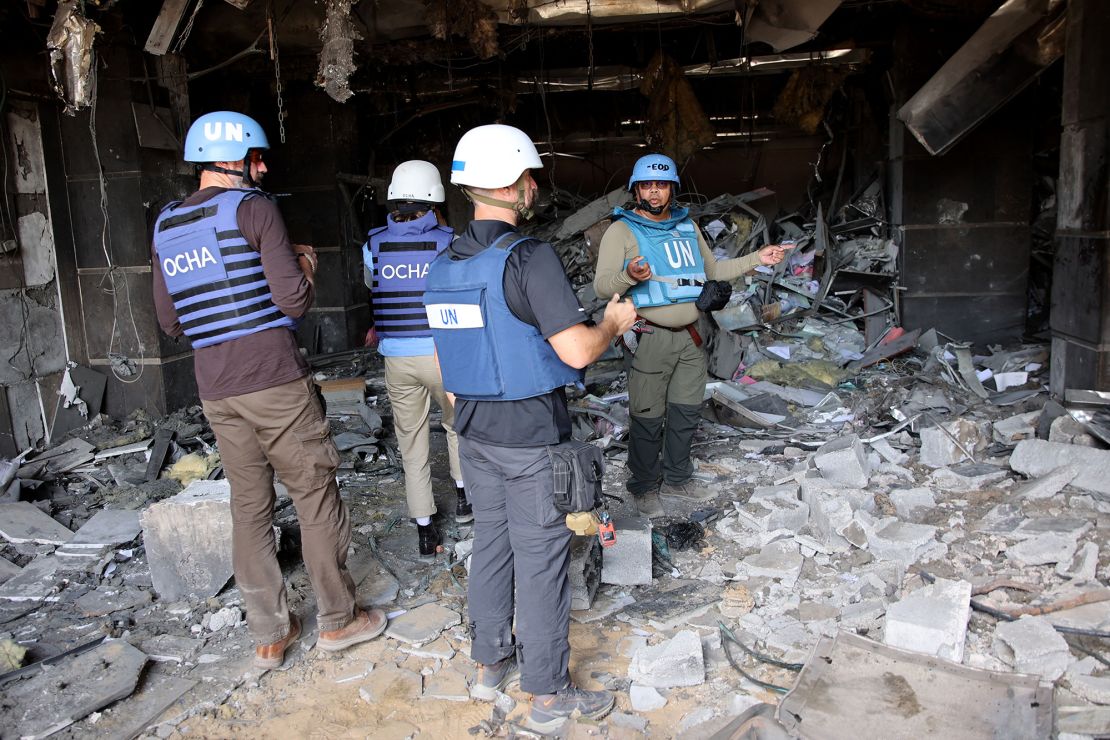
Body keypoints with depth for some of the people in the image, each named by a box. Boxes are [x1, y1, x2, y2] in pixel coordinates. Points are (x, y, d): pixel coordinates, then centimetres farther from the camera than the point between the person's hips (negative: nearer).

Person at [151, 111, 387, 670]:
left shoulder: (165, 227, 13)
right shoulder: (252, 208, -7)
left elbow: (170, 322, 18)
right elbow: (295, 301, -13)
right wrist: (303, 268, 6)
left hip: (215, 389, 6)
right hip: (275, 381, -6)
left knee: (249, 507, 13)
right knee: (316, 496, 6)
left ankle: (268, 635, 21)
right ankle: (338, 619, 17)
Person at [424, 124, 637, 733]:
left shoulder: (443, 264, 6)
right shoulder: (530, 257, -19)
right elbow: (577, 351, -23)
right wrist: (614, 322, -4)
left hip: (473, 431, 8)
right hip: (531, 436, -7)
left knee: (491, 545, 20)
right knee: (540, 560, 4)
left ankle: (490, 665, 35)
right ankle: (548, 695, 19)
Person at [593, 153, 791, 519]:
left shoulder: (688, 226, 13)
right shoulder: (622, 230, -6)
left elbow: (713, 270, 23)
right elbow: (601, 284, -12)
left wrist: (757, 259, 16)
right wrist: (628, 276, -33)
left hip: (691, 336, 6)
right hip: (651, 338, -6)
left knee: (686, 413, 15)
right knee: (648, 418, 0)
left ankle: (677, 479, 31)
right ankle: (644, 487, 18)